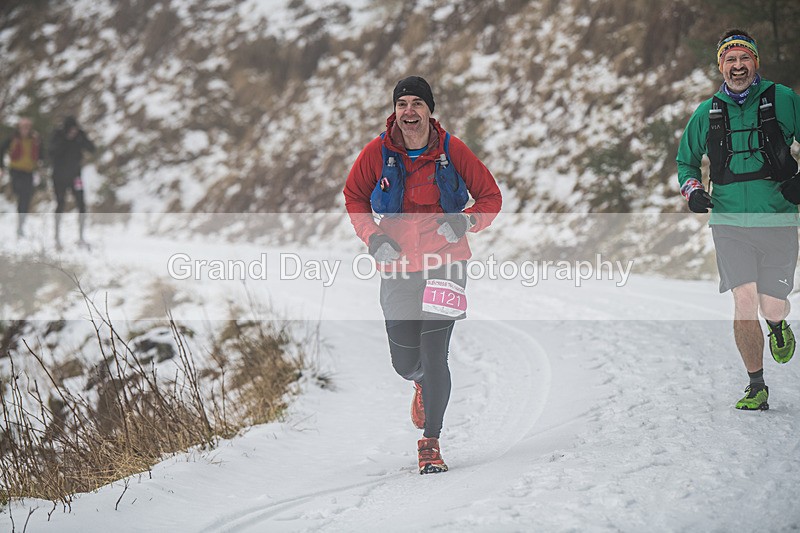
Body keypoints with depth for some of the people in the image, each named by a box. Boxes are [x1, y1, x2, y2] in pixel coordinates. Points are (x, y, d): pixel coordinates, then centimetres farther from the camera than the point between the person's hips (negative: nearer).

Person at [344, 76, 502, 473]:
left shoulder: (451, 150, -6)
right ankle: (422, 385, 46)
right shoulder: (377, 152, -4)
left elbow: (491, 197, 3)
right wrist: (373, 237, -4)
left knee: (434, 355, -11)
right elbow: (354, 197, 11)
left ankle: (431, 442, 4)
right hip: (398, 267, 2)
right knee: (405, 362, 6)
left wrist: (466, 220, -16)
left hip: (445, 262, -2)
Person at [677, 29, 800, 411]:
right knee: (744, 304, -10)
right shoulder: (707, 113, 9)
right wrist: (692, 190, 4)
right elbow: (686, 161, 23)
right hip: (730, 223, 1)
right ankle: (756, 388, 5)